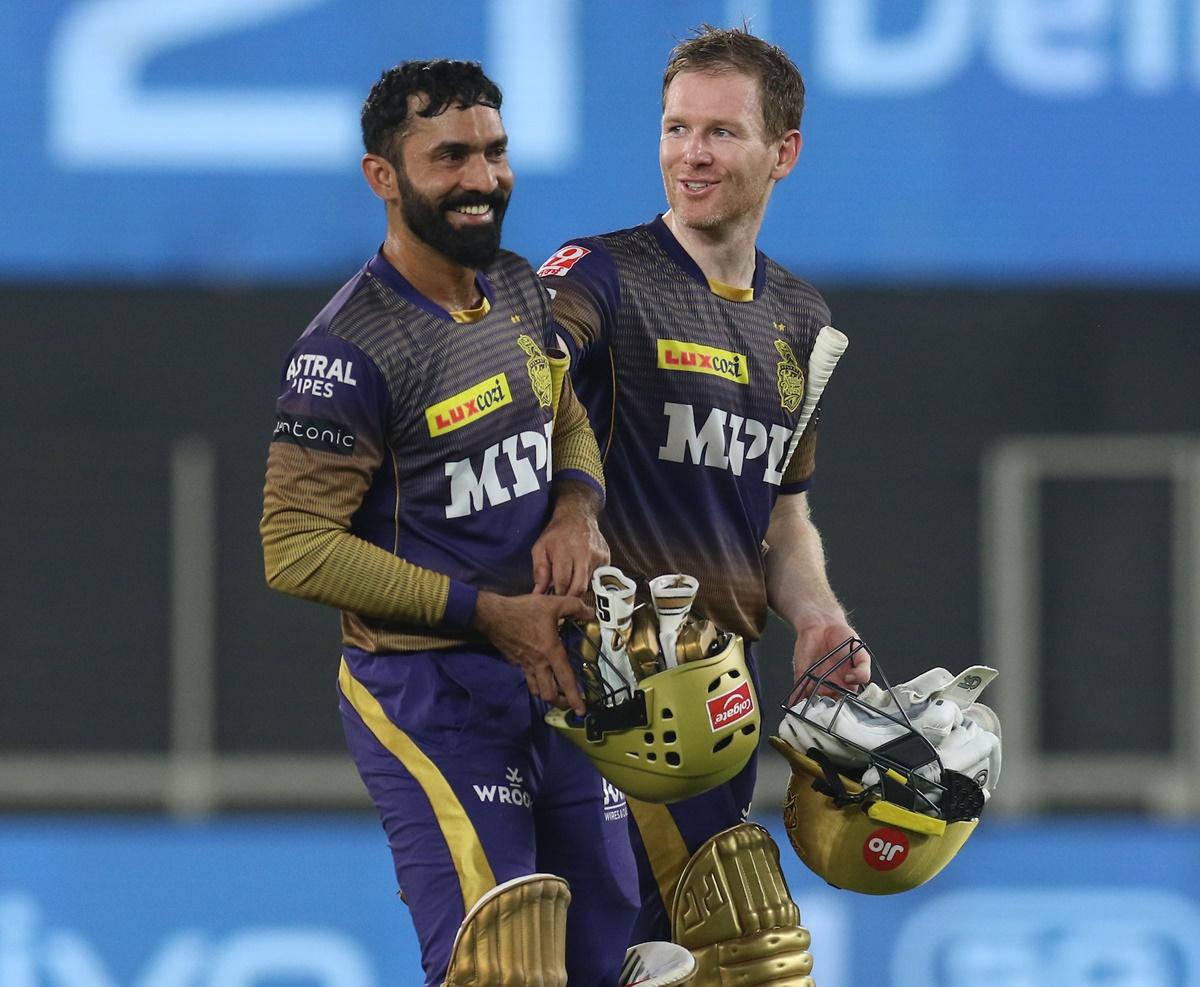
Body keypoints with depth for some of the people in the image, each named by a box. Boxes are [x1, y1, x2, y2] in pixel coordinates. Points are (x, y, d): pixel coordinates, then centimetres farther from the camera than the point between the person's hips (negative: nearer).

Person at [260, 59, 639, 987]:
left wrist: (575, 505, -1)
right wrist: (486, 613, -18)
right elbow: (297, 550, -18)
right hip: (428, 692, -8)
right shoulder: (349, 351, -18)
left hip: (550, 672, 8)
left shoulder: (521, 292, 7)